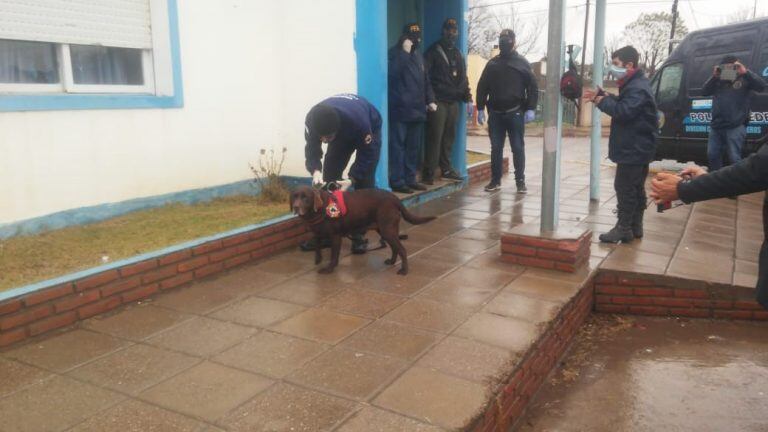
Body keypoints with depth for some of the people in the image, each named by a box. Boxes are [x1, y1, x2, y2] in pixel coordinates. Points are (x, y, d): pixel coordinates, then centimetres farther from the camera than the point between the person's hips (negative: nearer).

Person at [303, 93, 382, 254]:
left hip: (370, 129, -4)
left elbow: (367, 154, -30)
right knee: (328, 176, -4)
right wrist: (316, 171, -38)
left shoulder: (358, 121, -45)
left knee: (364, 182, -14)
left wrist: (351, 179, -38)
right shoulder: (312, 119, -34)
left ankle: (359, 235, -6)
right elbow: (312, 148, -19)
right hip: (342, 132, 4)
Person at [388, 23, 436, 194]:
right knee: (398, 146, -6)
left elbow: (425, 80, 23)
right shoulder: (395, 53, -3)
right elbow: (393, 72, -22)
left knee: (414, 147, 9)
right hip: (399, 109, -7)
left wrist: (430, 100, 12)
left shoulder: (418, 55, 19)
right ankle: (397, 181, -4)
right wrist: (405, 52, -20)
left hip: (417, 110, 7)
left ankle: (410, 179, 16)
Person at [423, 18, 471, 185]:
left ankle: (446, 169, 21)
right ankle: (429, 173, -9)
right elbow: (425, 75, -10)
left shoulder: (458, 54, 20)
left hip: (453, 102, 7)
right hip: (438, 101, -7)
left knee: (449, 137, 12)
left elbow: (462, 76, 26)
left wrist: (466, 93, 10)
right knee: (435, 137, -10)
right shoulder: (434, 51, -1)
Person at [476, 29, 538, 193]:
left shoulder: (522, 63, 4)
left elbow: (533, 87, 1)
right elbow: (482, 87, 10)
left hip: (515, 113, -2)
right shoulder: (492, 63, 10)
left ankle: (520, 181, 9)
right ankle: (495, 180, 14)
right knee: (496, 148, 5)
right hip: (495, 113, 2)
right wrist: (480, 108, 2)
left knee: (518, 148, 1)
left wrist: (531, 109, -9)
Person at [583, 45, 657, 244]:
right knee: (636, 188, 14)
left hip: (633, 149, -11)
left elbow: (623, 111, -28)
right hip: (637, 147, 11)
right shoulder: (634, 84, 17)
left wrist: (602, 100, -16)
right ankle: (635, 227, 23)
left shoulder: (637, 88, -18)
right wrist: (601, 95, 6)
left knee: (624, 187, -8)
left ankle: (623, 229, -4)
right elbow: (621, 103, 19)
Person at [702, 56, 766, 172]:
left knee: (734, 158, -7)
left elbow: (761, 86, -11)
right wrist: (714, 76, -8)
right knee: (712, 155, 10)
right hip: (716, 126, 5)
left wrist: (745, 72, -20)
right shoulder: (718, 81, 14)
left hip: (735, 127, -5)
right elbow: (704, 92, 4)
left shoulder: (744, 79, 2)